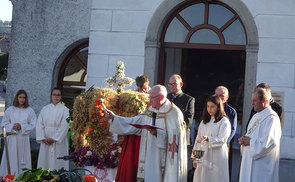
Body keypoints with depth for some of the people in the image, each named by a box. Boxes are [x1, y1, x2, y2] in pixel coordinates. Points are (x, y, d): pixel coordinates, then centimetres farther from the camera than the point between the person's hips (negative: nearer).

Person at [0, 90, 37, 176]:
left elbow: (32, 125, 1)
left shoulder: (30, 111, 4)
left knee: (23, 160, 0)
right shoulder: (10, 110, 7)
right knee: (11, 160, 0)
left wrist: (21, 127, -12)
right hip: (12, 139, 1)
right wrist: (12, 127, -11)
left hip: (24, 139, 0)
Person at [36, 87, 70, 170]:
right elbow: (39, 124, 6)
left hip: (58, 141, -3)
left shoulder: (64, 109, 1)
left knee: (57, 163, -5)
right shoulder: (45, 109, 11)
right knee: (44, 162, 3)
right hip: (45, 141, 3)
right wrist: (42, 138, -7)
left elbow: (64, 126, -7)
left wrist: (54, 139, -12)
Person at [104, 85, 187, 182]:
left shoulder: (174, 113, -9)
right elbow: (133, 123, 15)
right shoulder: (150, 111, 12)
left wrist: (157, 133, -29)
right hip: (150, 158, 6)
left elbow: (173, 136, -16)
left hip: (165, 159, -6)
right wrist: (114, 117, 9)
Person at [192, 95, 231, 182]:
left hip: (217, 159, -5)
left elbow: (222, 140, -13)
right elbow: (198, 139, 17)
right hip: (203, 157, 5)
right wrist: (194, 156, 14)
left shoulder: (224, 122, -3)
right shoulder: (204, 121, 16)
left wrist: (208, 139, -30)